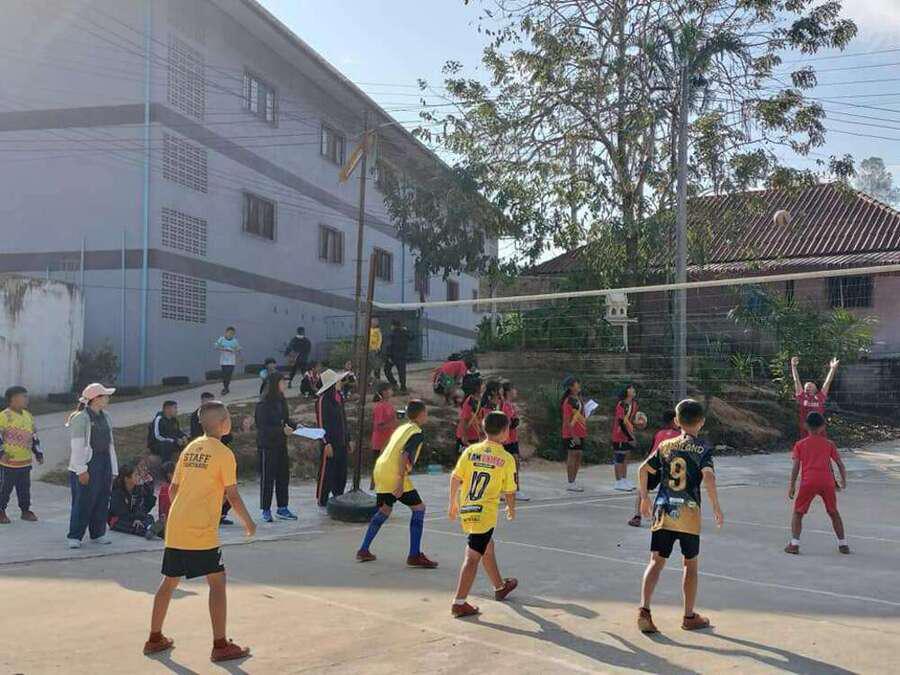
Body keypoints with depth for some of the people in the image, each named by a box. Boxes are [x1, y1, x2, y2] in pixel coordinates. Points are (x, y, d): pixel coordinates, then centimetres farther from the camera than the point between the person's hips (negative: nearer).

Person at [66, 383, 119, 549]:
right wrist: (81, 470, -17)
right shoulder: (80, 418, -10)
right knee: (83, 501, -6)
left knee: (102, 500, 10)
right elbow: (77, 446, -13)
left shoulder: (105, 417, 14)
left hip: (104, 463, 7)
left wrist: (113, 469, 14)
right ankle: (74, 536, 3)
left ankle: (98, 533, 20)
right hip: (87, 464, -7)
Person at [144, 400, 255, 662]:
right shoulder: (223, 453, -9)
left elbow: (173, 489, 15)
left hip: (174, 528, 8)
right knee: (217, 581, 0)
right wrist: (248, 522, 5)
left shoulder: (190, 448, 12)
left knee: (170, 581, 18)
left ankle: (154, 638, 28)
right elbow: (232, 496, -9)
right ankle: (220, 645, 2)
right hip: (201, 532, -8)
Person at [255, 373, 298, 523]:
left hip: (281, 444, 7)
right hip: (267, 445, -7)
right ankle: (266, 510, 12)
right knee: (267, 478, 1)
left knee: (283, 476, 11)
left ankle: (282, 508, 22)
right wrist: (282, 430, -27)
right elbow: (262, 427, -18)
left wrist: (296, 426, -1)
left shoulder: (281, 401, 6)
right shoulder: (263, 404, -16)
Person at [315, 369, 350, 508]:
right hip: (330, 444, -8)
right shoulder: (323, 400, -12)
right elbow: (321, 423, -14)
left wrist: (348, 440, 19)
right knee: (327, 473, -1)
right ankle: (322, 503, 8)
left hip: (341, 443, 8)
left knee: (341, 474, 13)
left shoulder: (339, 397, 14)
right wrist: (327, 444, -18)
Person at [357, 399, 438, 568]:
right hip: (393, 474, -9)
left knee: (384, 510, 23)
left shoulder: (401, 428, 19)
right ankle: (414, 555, -2)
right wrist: (401, 481, -25)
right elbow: (404, 455, -21)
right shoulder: (417, 433, -6)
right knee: (419, 508, 0)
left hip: (380, 469, 9)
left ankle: (364, 550, 25)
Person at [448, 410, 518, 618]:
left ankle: (500, 587, 42)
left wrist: (453, 504, 15)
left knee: (488, 547, 24)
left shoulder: (470, 451, 2)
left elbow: (455, 479, 2)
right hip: (485, 513, -6)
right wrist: (512, 509, 17)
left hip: (465, 511, 6)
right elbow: (509, 492, -2)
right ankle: (459, 603, -4)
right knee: (473, 557, -3)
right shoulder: (506, 459, -8)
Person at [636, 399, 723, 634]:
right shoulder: (702, 450, -4)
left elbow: (644, 469, 8)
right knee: (691, 564, 13)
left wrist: (645, 499, 18)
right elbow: (708, 477, -19)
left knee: (656, 562, 5)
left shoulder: (665, 446, 7)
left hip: (663, 512, 2)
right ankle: (689, 617, 22)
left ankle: (644, 609, -11)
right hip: (689, 514, -2)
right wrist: (716, 507, -10)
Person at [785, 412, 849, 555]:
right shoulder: (829, 444, 14)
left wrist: (792, 486, 6)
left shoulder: (800, 444, 10)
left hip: (808, 482, -2)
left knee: (798, 513, 9)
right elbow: (840, 464, 13)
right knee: (834, 513, 21)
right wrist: (844, 480, 28)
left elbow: (796, 466, 3)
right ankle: (843, 544, 25)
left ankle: (794, 544, -2)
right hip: (827, 482, 2)